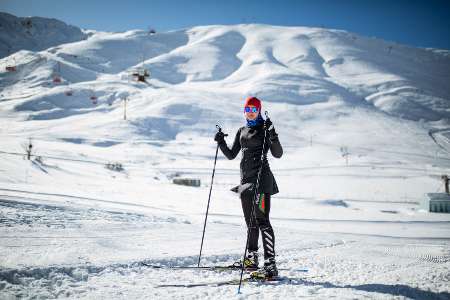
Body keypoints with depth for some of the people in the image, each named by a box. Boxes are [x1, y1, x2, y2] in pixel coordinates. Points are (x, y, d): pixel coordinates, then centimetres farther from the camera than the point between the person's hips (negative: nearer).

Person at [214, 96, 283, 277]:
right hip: (245, 178, 6)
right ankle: (252, 259, 21)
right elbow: (231, 155, 19)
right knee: (250, 221, 11)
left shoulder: (265, 128, -1)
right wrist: (221, 142, 5)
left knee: (262, 220, -14)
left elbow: (277, 154, -10)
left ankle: (270, 263, -16)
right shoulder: (242, 131, 18)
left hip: (262, 177, -6)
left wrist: (272, 136, -24)